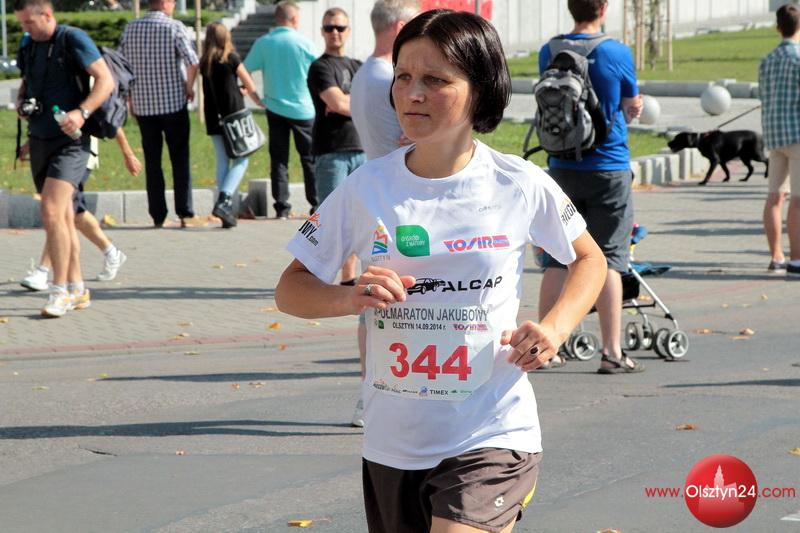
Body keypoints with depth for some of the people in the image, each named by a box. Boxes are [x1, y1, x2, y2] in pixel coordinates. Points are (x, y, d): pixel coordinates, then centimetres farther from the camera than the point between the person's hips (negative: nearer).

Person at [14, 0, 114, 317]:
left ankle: (60, 291, -16)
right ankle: (77, 289, 20)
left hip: (69, 140, -7)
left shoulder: (73, 40, -10)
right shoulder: (28, 47, 11)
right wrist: (20, 102, 4)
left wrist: (81, 112, -28)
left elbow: (106, 80, -14)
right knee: (62, 218, 11)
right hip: (40, 140, 7)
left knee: (52, 211, -20)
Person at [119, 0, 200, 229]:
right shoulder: (174, 27, -8)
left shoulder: (131, 28, 4)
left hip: (143, 106, 3)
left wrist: (130, 99, 13)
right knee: (180, 160, 6)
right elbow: (192, 62, -19)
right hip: (174, 104, -3)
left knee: (152, 161, 9)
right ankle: (185, 214, 2)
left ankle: (157, 216, 7)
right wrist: (189, 88, -3)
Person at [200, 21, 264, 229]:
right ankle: (224, 201, -18)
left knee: (222, 161, 9)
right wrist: (260, 102, 18)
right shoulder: (231, 59, -7)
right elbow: (249, 86, 1)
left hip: (214, 118, 5)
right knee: (241, 160, 0)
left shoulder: (205, 62, 6)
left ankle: (227, 211, 5)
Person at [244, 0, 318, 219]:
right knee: (310, 159, 7)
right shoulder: (304, 43, -8)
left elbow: (245, 69, 1)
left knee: (278, 159, 7)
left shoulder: (263, 43, -3)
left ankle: (282, 207, 3)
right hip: (303, 109, -2)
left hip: (275, 108, 2)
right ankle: (317, 205, 6)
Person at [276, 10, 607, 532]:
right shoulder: (367, 187, -3)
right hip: (392, 443, 3)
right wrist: (349, 297, -17)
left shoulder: (521, 185, -5)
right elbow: (291, 289, 4)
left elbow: (589, 259, 12)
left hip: (492, 436, -3)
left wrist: (555, 327, -6)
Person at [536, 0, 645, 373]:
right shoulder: (617, 53, -9)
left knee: (558, 259, 10)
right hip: (609, 167, -3)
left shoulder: (549, 53, 1)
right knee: (609, 258, 1)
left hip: (562, 169, 3)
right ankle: (612, 353, -1)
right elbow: (632, 107, 4)